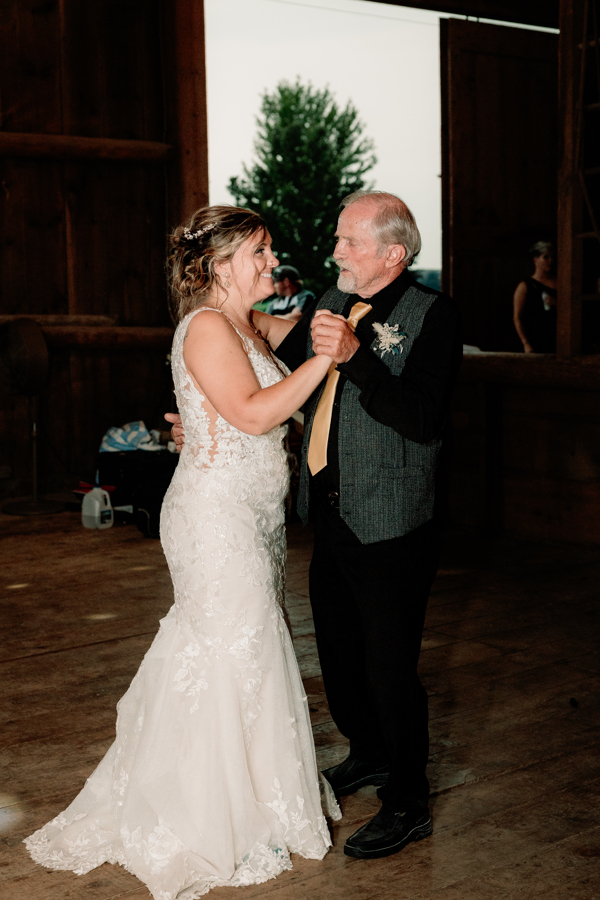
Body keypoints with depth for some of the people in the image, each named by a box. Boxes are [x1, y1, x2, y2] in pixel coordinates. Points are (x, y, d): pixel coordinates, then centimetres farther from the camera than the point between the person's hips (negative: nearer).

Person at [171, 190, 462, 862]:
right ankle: (369, 755, 46)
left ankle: (408, 805, 21)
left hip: (392, 527, -7)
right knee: (338, 653, 22)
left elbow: (423, 420, -25)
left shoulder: (431, 314, -13)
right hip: (332, 518, 8)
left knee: (389, 665, 2)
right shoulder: (332, 303, 7)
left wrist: (355, 356, -31)